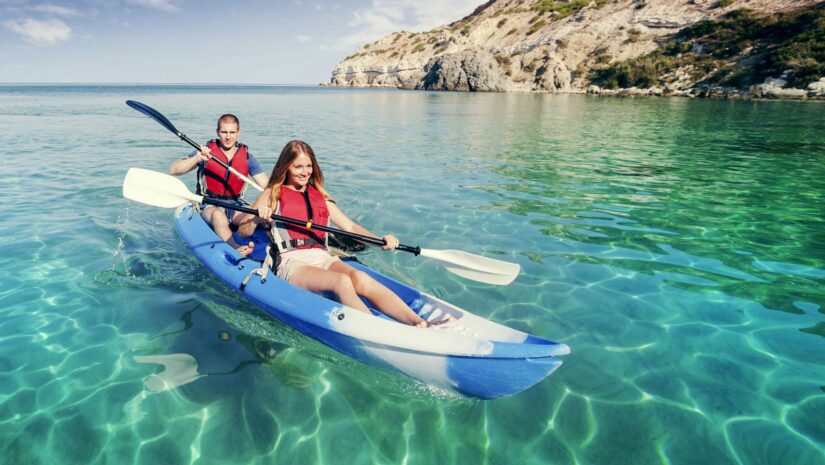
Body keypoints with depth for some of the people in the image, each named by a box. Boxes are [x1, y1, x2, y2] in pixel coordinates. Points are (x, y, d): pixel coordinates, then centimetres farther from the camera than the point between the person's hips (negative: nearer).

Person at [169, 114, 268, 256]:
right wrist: (196, 159, -25)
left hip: (234, 206, 4)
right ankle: (236, 249, -61)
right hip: (208, 206, -4)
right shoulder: (206, 151, -2)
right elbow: (173, 170, -9)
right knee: (218, 214, -37)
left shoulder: (246, 157, 3)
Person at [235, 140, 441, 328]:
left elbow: (350, 226, 15)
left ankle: (420, 324, -47)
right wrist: (257, 218, -17)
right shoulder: (272, 194, 13)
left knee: (360, 278, -31)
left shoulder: (320, 196, 23)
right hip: (291, 263, -2)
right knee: (342, 281, -34)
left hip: (323, 258, 3)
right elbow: (243, 232, 6)